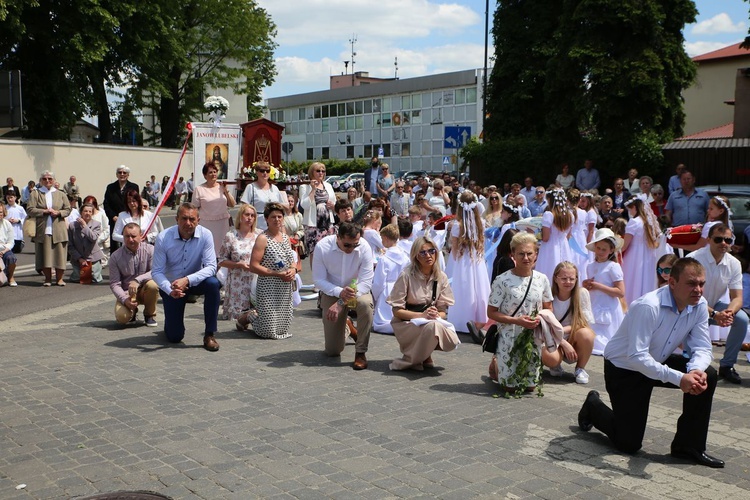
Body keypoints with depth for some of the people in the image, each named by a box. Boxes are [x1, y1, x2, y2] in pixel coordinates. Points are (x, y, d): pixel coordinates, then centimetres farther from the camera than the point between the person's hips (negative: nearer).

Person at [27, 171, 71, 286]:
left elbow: (68, 209, 10)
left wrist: (58, 212, -9)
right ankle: (47, 278, 9)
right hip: (42, 229, -1)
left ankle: (59, 278, 9)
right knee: (45, 254, -1)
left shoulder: (60, 194, 14)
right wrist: (44, 211, -12)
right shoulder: (35, 194, 8)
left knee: (59, 253, -1)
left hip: (58, 230, 1)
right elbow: (30, 210, -1)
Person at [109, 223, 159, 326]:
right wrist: (125, 299, -23)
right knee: (122, 317, -27)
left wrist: (137, 280, -33)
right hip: (126, 293, 0)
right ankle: (132, 311, 15)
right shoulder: (115, 256, -7)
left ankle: (150, 314, -4)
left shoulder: (150, 250, -10)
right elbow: (114, 283, -7)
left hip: (145, 290, 0)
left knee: (152, 284, -35)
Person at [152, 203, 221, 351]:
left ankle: (209, 335, -21)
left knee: (213, 283, -34)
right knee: (174, 337, -4)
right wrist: (170, 290, -35)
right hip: (171, 285, -1)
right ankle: (172, 321, 36)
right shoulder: (163, 238, -19)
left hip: (195, 282, 1)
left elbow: (211, 267, -24)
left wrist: (187, 280, -38)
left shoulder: (205, 235, -19)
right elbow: (156, 272, -17)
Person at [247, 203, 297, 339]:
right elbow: (253, 266, -16)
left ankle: (256, 314, 36)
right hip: (268, 288, -7)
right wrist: (277, 274, -19)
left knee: (283, 328, 12)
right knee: (268, 331, -5)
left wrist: (293, 270, -3)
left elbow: (292, 261, 21)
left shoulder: (285, 237, 11)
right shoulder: (263, 238, -10)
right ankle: (249, 316, 23)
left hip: (286, 289, 7)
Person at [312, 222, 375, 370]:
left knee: (365, 303, -40)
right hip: (331, 292, 0)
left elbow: (366, 282, -23)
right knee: (332, 351, 0)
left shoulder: (364, 247, -22)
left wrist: (341, 302, -32)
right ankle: (346, 328, 38)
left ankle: (360, 352, -20)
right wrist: (340, 292, -36)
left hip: (357, 290, 0)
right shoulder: (322, 247, -22)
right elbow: (318, 280, -18)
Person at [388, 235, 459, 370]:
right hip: (406, 324, -5)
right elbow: (397, 311, -12)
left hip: (433, 321, 5)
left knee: (452, 341, -25)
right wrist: (422, 315, -25)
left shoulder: (441, 277, 0)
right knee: (432, 326, -36)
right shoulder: (406, 276, -14)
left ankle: (425, 356, 7)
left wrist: (436, 315, -21)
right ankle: (411, 359, -10)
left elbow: (443, 311, 3)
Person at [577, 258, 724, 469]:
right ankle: (593, 406, 27)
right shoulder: (648, 307, -33)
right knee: (628, 444, -4)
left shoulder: (699, 306, -12)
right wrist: (679, 378, -43)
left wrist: (696, 370, -34)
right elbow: (637, 357, -37)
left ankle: (689, 446, -3)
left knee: (706, 375, -18)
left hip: (659, 362, 7)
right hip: (623, 368, -6)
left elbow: (702, 348, -11)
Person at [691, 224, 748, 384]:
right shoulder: (694, 259, -23)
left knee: (742, 319, -22)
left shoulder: (734, 264, -8)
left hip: (715, 305, 4)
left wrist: (729, 311, -34)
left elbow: (737, 297, -9)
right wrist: (714, 314, -39)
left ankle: (726, 365, -5)